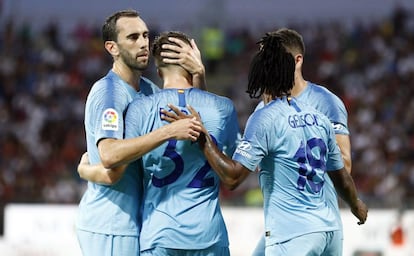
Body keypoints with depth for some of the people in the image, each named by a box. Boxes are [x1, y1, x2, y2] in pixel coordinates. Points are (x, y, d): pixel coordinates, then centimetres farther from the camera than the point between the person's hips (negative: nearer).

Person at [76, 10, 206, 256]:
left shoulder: (147, 89, 12)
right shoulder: (108, 93, -16)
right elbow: (109, 155, -31)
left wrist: (198, 75, -7)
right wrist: (168, 132, -35)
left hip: (134, 223, 9)